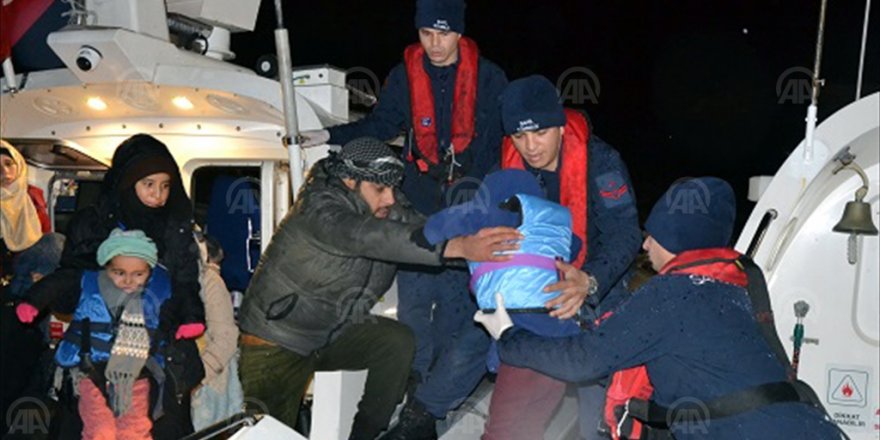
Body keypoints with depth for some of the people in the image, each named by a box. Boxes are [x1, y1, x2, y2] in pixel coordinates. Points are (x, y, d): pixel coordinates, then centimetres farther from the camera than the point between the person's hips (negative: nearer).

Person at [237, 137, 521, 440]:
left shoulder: (392, 212, -5)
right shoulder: (320, 207, -27)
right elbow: (365, 236, -45)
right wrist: (458, 247, -55)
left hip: (334, 333, 6)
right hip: (276, 343, -6)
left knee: (398, 341, -13)